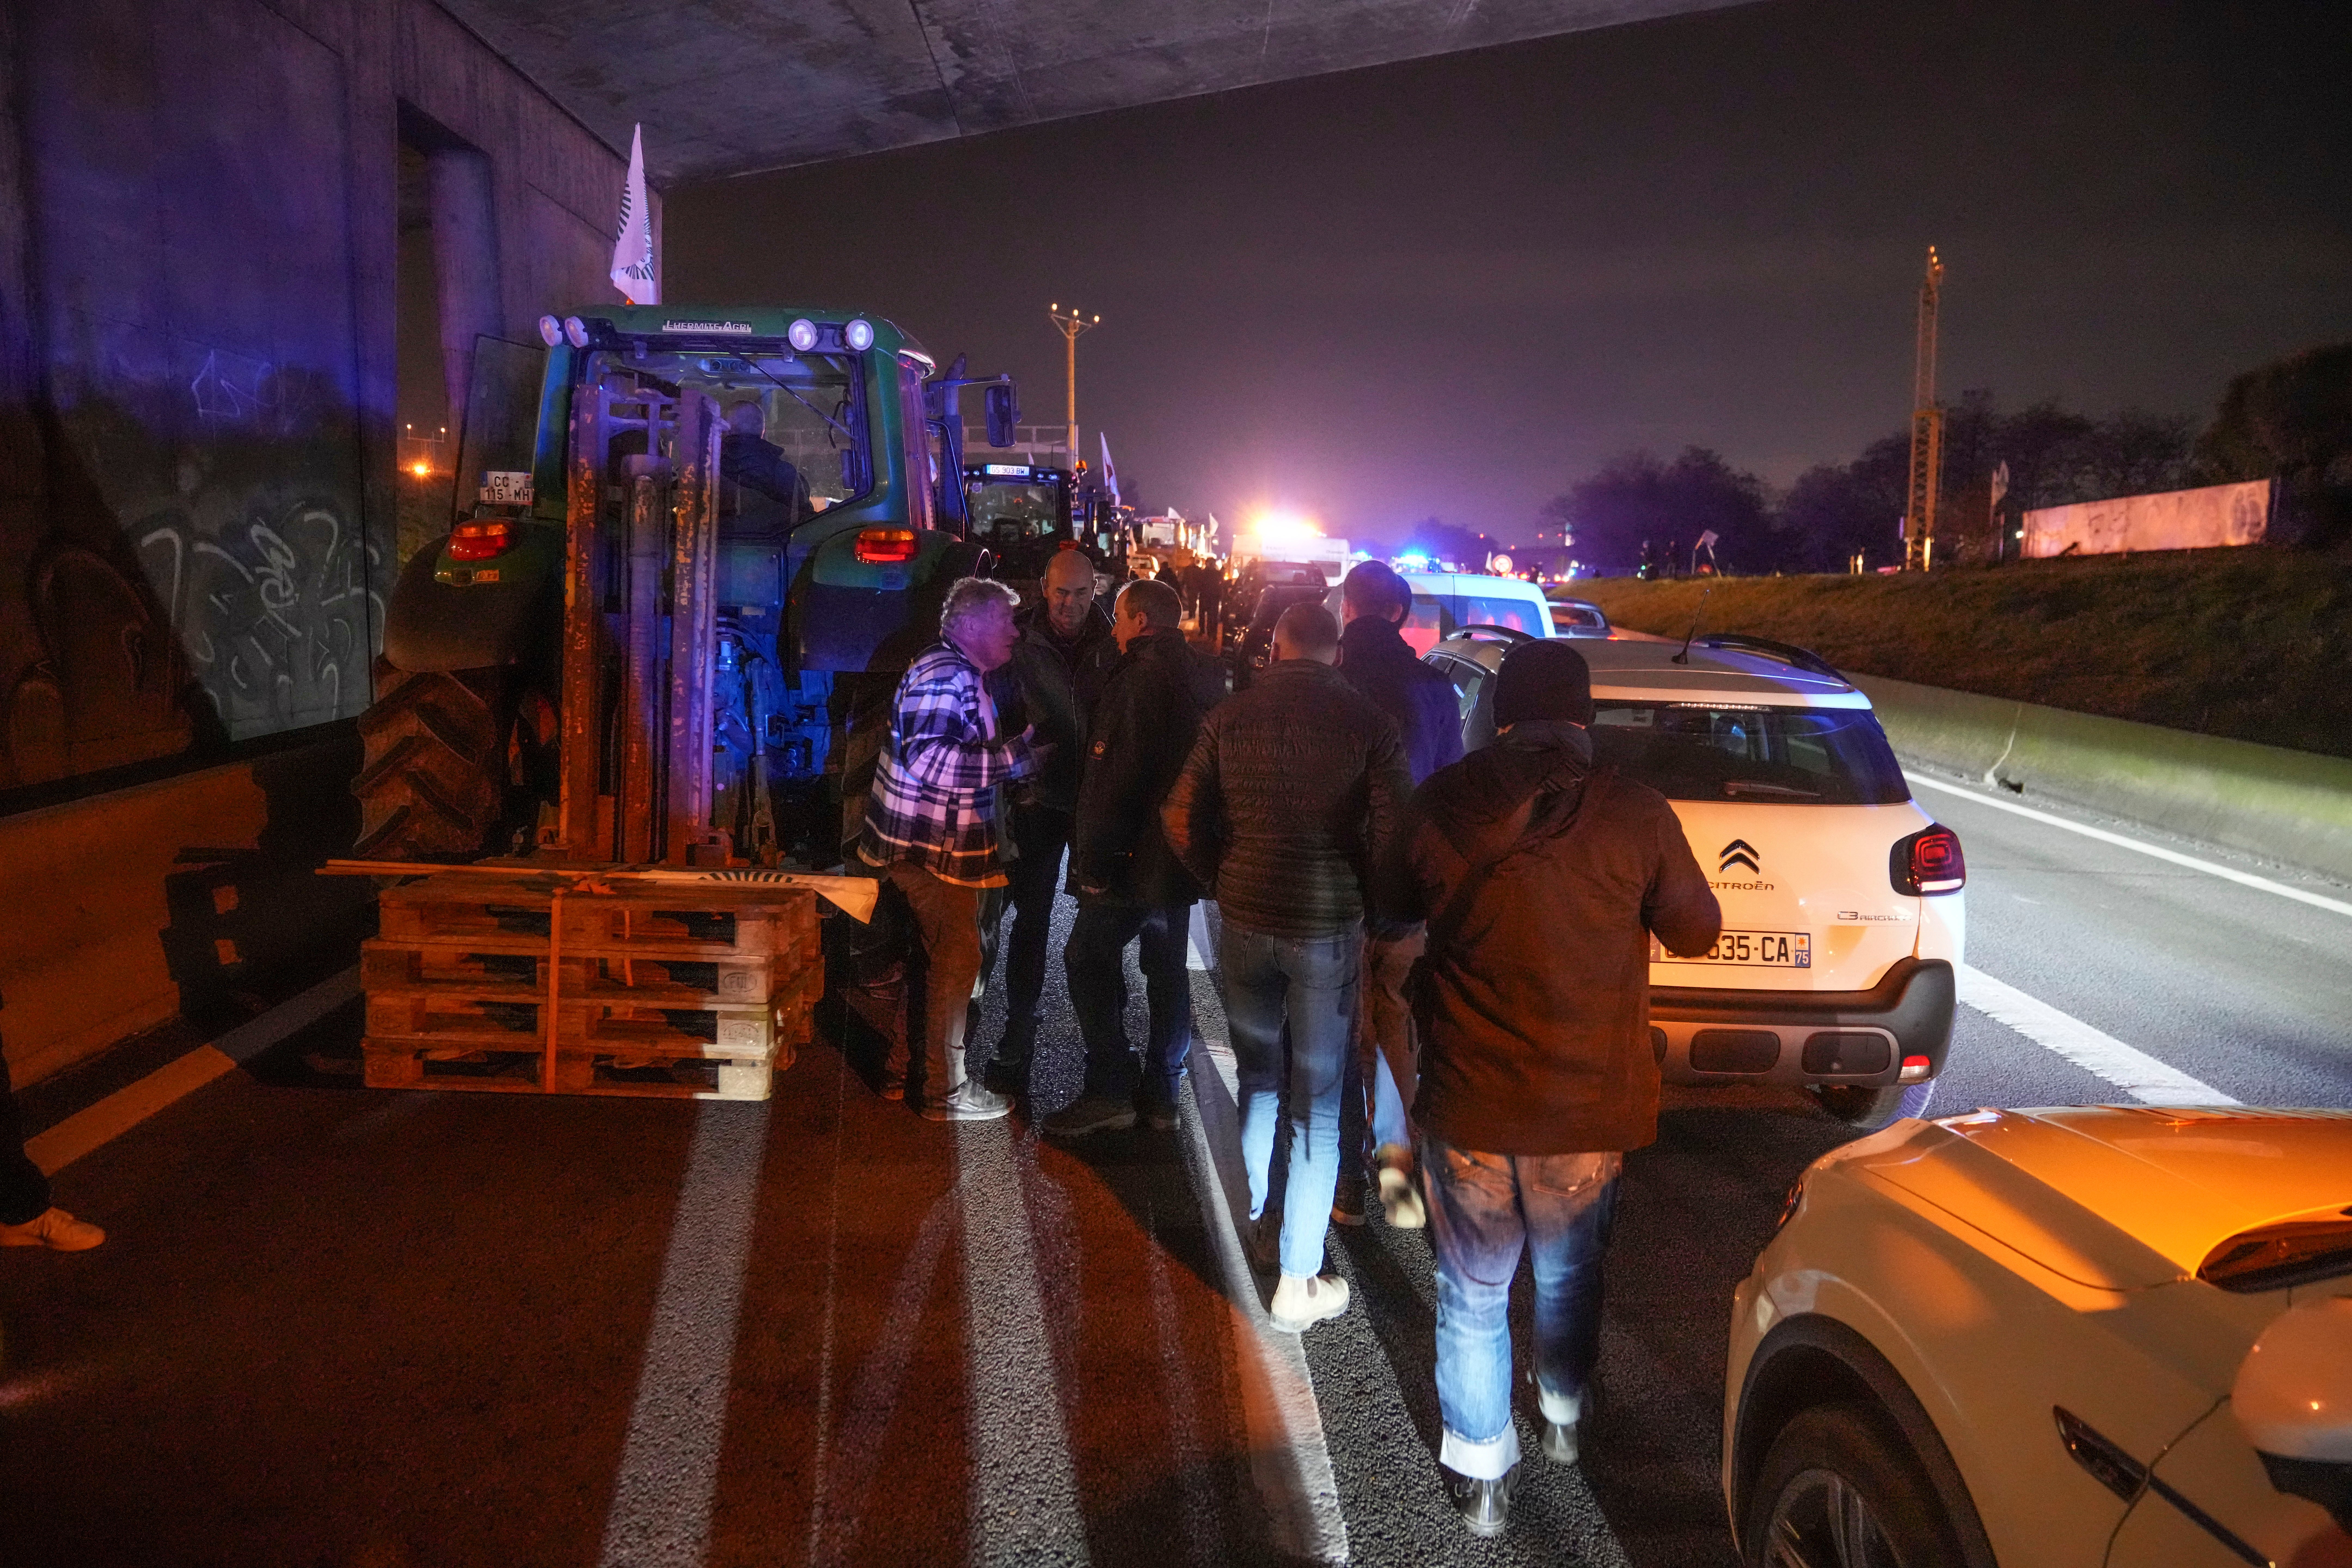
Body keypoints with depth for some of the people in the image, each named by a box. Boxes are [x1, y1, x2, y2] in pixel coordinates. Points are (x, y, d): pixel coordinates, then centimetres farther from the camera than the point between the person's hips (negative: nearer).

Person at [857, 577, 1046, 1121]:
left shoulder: (963, 675, 15)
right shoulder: (943, 674, -20)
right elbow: (929, 758, -31)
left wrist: (1020, 748, 11)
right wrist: (1015, 757, -28)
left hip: (936, 844, 11)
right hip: (931, 846, -11)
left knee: (933, 958, 20)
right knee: (957, 960, -4)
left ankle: (904, 1071, 32)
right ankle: (946, 1091, 7)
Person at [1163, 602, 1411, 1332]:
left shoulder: (1229, 718, 0)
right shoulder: (1367, 723, -8)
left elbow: (1182, 819, 4)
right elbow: (1393, 833, -12)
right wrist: (1373, 910, 5)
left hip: (1245, 922, 3)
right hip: (1329, 928, -3)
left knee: (1258, 1080, 23)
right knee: (1316, 1104, 6)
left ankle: (1259, 1226, 35)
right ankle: (1298, 1282, 10)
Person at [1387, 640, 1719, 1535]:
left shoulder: (1440, 807, -9)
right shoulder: (1634, 816, -13)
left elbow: (1396, 907, 9)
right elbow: (1695, 932, 1)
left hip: (1468, 1103, -1)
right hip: (1589, 1105, 1)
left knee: (1474, 1291, 16)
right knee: (1569, 1273, 26)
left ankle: (1481, 1474, 26)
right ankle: (1563, 1414, 48)